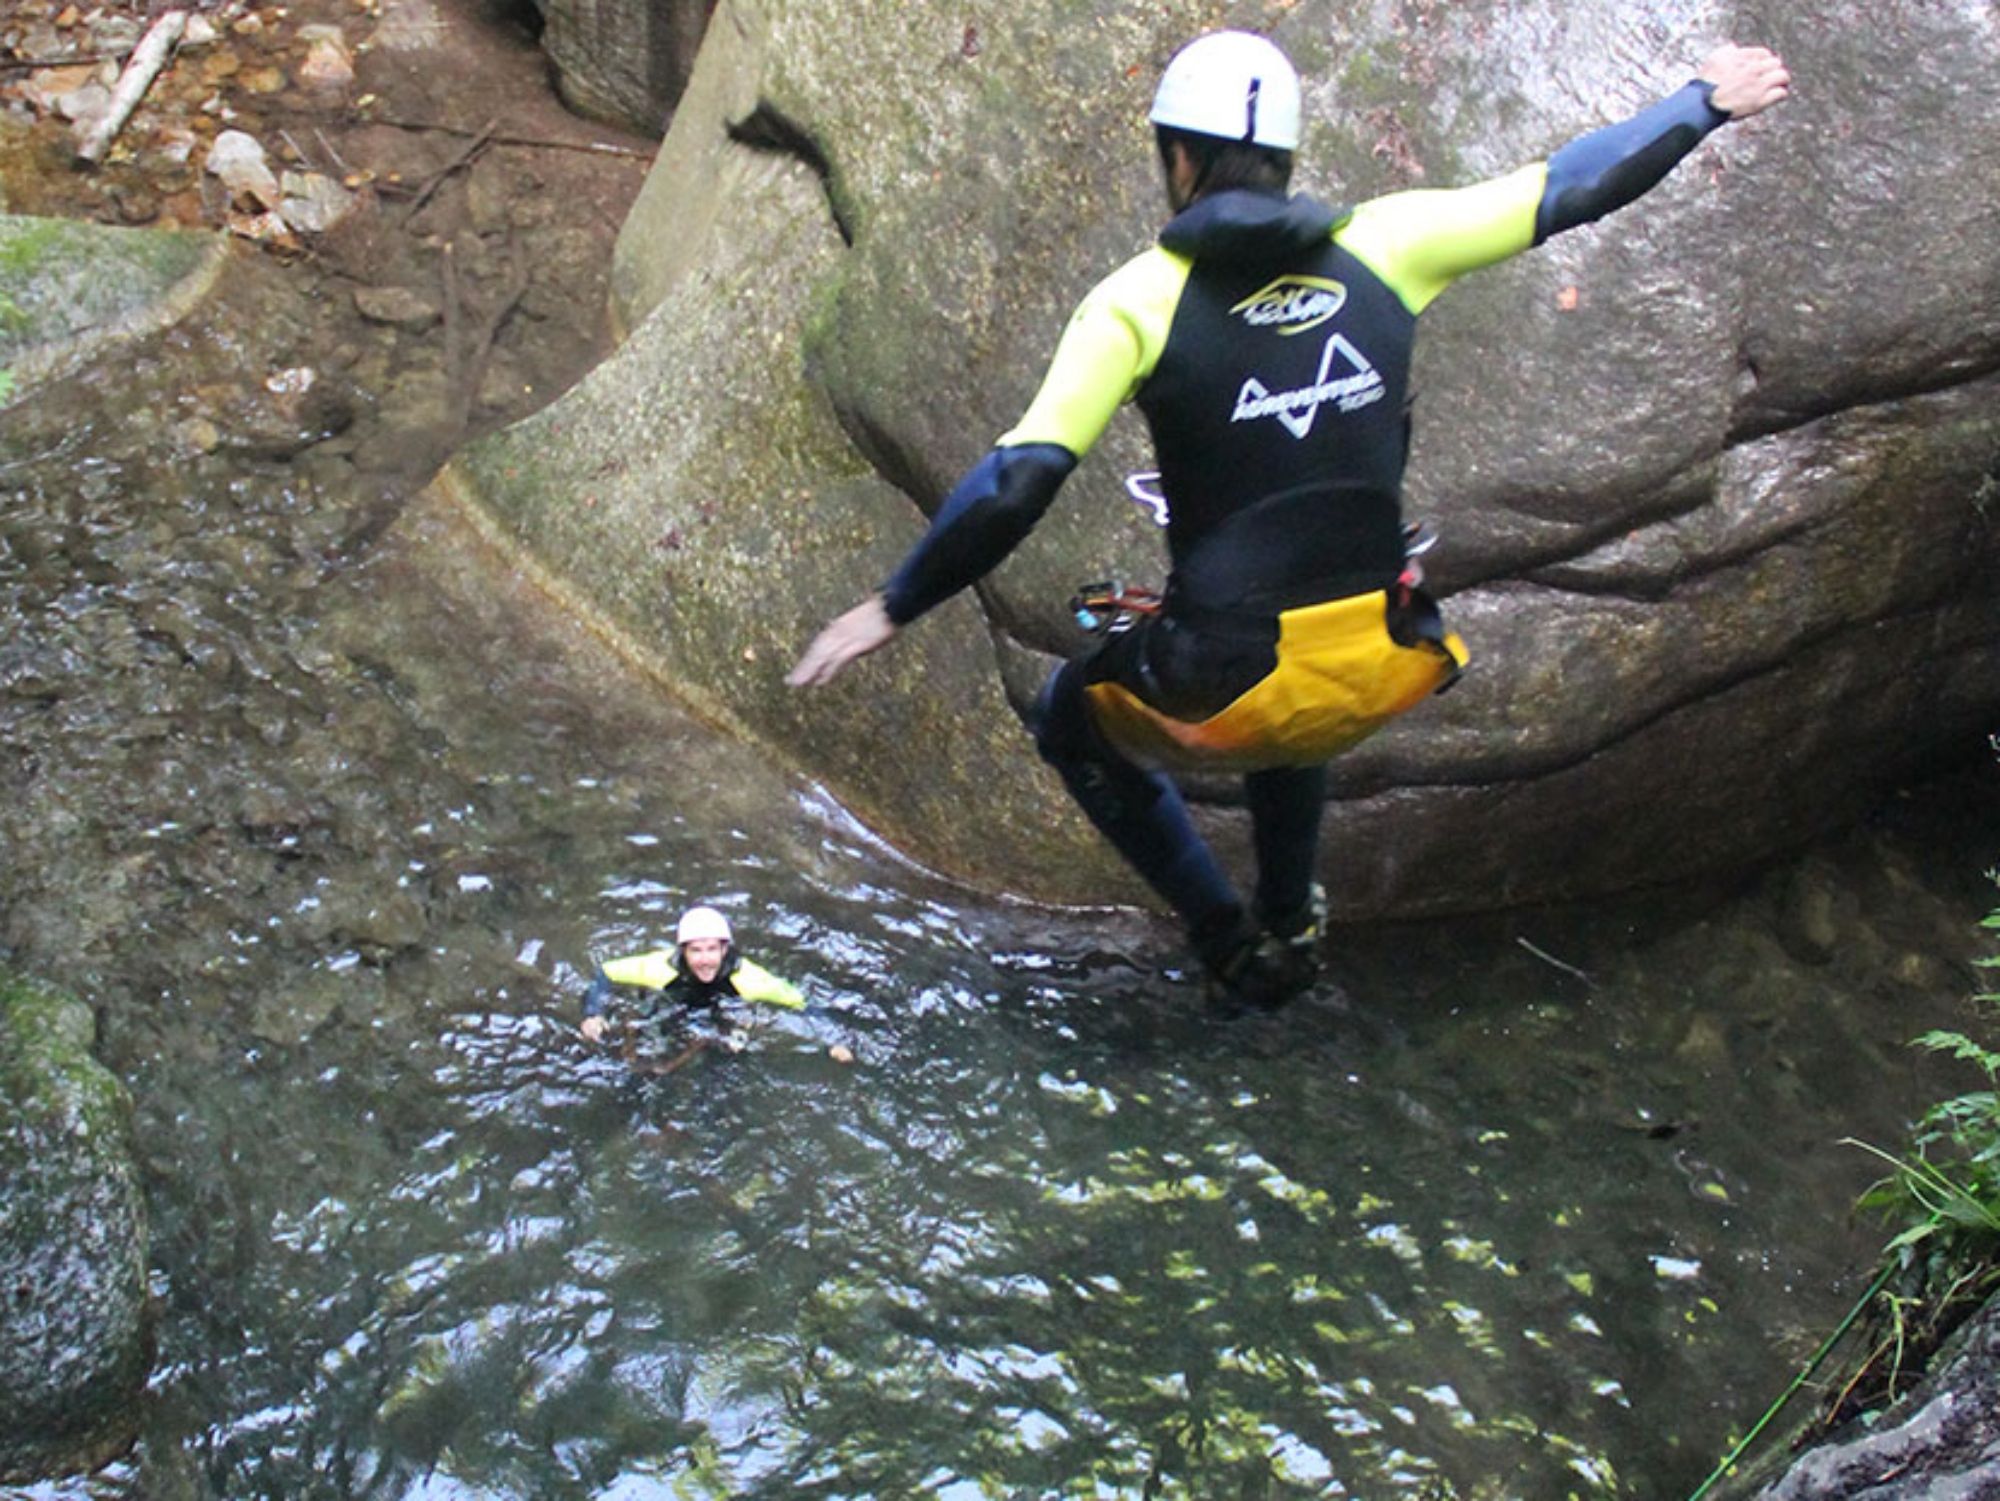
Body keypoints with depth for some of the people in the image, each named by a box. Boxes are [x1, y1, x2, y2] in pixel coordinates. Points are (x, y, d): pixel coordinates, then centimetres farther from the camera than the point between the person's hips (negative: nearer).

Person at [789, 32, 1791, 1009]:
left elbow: (1019, 481, -18)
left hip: (1225, 696, -4)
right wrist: (1704, 101, 25)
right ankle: (1290, 923, 50)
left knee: (1070, 719, 30)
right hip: (1386, 675, 4)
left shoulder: (1138, 298, -10)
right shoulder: (1381, 247, -2)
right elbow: (1569, 189, 9)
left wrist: (893, 609, -7)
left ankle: (1232, 947, 27)